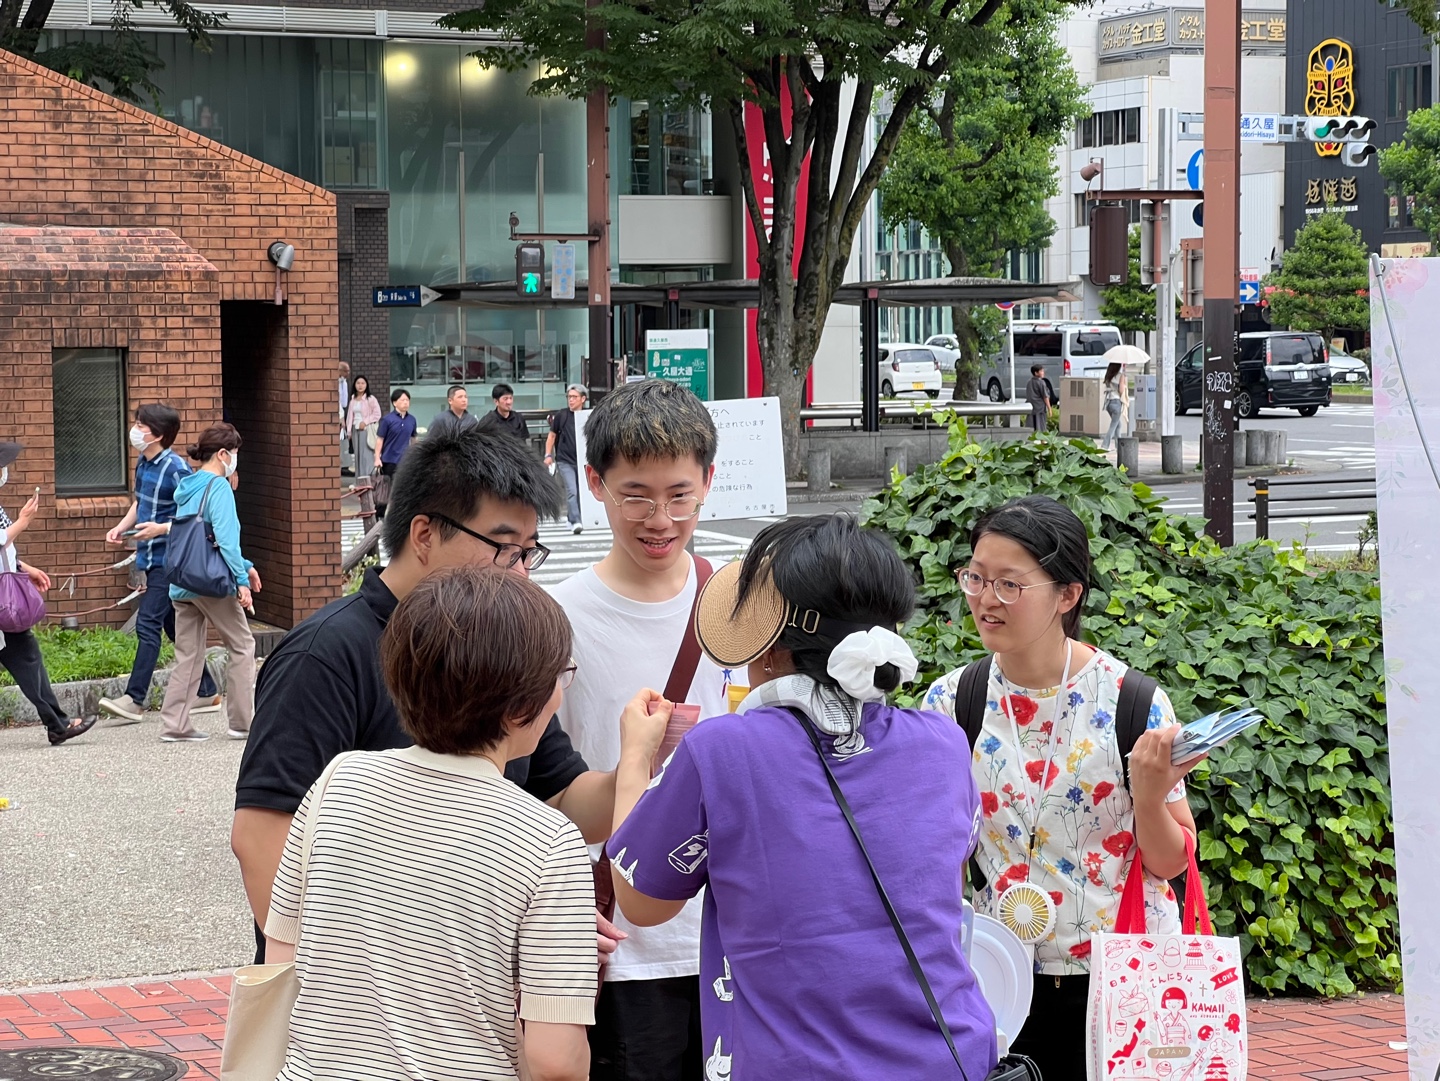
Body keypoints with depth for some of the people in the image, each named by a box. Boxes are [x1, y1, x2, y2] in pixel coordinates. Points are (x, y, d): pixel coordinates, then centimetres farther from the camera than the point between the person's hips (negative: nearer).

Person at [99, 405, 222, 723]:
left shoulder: (176, 469, -17)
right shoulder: (143, 464, 8)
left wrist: (162, 528, -25)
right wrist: (121, 528, 8)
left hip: (168, 561, -9)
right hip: (151, 557, 9)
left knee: (148, 624, -11)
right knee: (174, 626, 13)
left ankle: (134, 699, -10)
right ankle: (207, 691, 22)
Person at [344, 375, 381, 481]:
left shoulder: (370, 399, -6)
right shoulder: (353, 399, 12)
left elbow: (377, 414, -8)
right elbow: (350, 415, 13)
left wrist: (365, 422, -13)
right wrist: (349, 430, 9)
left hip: (366, 429, -6)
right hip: (355, 429, 6)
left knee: (366, 455, -10)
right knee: (357, 455, 7)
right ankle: (358, 481, 11)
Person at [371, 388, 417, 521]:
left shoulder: (411, 420, 3)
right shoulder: (387, 419, -8)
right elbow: (380, 439, -6)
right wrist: (377, 458, -10)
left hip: (405, 460, 4)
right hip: (389, 459, -4)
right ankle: (378, 515, 17)